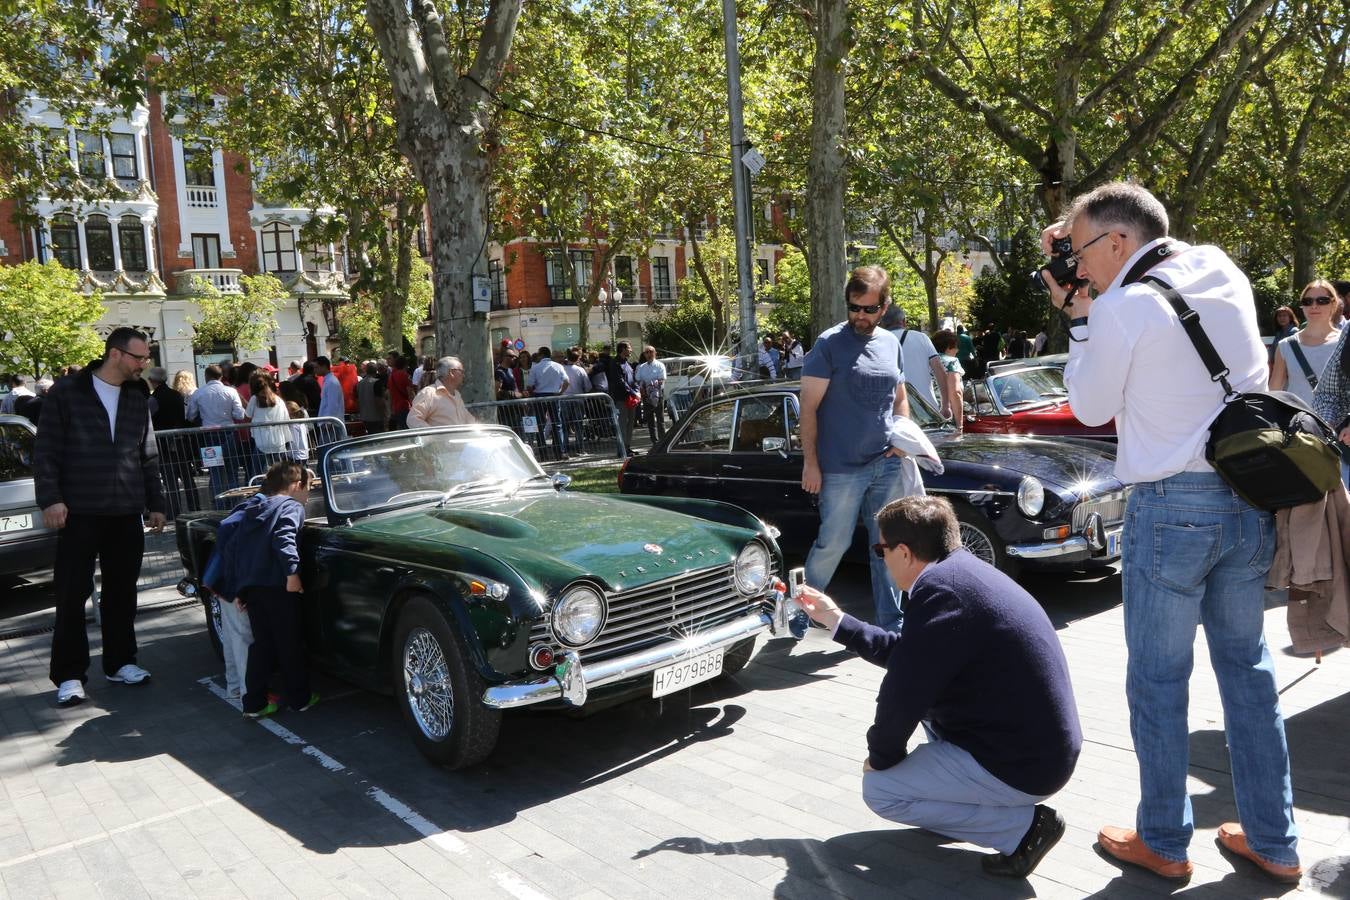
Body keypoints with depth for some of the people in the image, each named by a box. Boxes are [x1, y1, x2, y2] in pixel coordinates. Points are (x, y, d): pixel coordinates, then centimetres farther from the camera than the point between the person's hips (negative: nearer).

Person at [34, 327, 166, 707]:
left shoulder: (138, 398, 11)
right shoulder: (67, 393, -3)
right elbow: (46, 452, -4)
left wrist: (155, 503, 13)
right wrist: (50, 498, -12)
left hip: (127, 513, 4)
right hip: (79, 512, -4)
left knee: (121, 592, 11)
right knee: (72, 594, 1)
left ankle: (119, 662, 22)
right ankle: (69, 675, 9)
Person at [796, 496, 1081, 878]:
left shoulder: (940, 589, -23)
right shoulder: (965, 570, 7)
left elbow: (902, 693, -20)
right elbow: (904, 653, 19)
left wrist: (880, 756, -1)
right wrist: (836, 620, 23)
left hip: (1025, 766, -10)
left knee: (879, 790, 1)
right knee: (922, 683, 21)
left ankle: (1023, 827, 0)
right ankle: (960, 784, 20)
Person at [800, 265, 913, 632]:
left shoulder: (891, 343, 10)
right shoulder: (830, 344, -7)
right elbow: (809, 406, -8)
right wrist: (810, 462, -13)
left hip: (887, 465, 5)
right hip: (841, 468, -5)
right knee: (833, 544, 1)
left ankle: (891, 625, 19)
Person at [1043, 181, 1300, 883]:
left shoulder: (1121, 307, -14)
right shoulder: (1227, 276, 6)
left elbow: (1090, 408, -1)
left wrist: (1078, 315, 3)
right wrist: (1088, 310, 13)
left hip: (1170, 506, -7)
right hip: (1251, 502, 7)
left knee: (1158, 679, 7)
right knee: (1247, 669, 16)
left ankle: (1163, 842, 20)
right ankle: (1273, 842, 26)